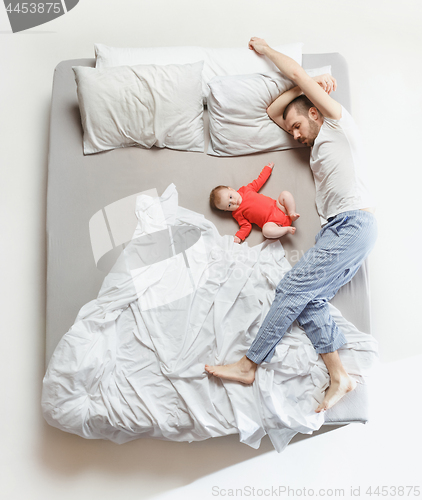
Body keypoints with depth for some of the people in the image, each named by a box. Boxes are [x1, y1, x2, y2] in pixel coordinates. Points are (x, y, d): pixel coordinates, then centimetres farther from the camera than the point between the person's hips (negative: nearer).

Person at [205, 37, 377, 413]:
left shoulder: (338, 123, 6)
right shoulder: (318, 143, 29)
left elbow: (297, 74, 5)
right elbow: (274, 112, 30)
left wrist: (265, 49, 18)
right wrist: (312, 86, 21)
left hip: (354, 224, -9)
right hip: (340, 230, 9)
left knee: (292, 289, -14)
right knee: (309, 300, -4)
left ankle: (250, 365, -8)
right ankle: (340, 377, -3)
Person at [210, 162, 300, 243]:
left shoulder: (246, 190, 9)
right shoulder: (237, 213, -2)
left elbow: (259, 182, 22)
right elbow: (246, 226, -4)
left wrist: (268, 168, 29)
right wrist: (238, 237, -20)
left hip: (277, 206, 5)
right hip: (271, 221, -5)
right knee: (266, 231, -37)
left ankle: (292, 214, -9)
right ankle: (287, 229, -21)